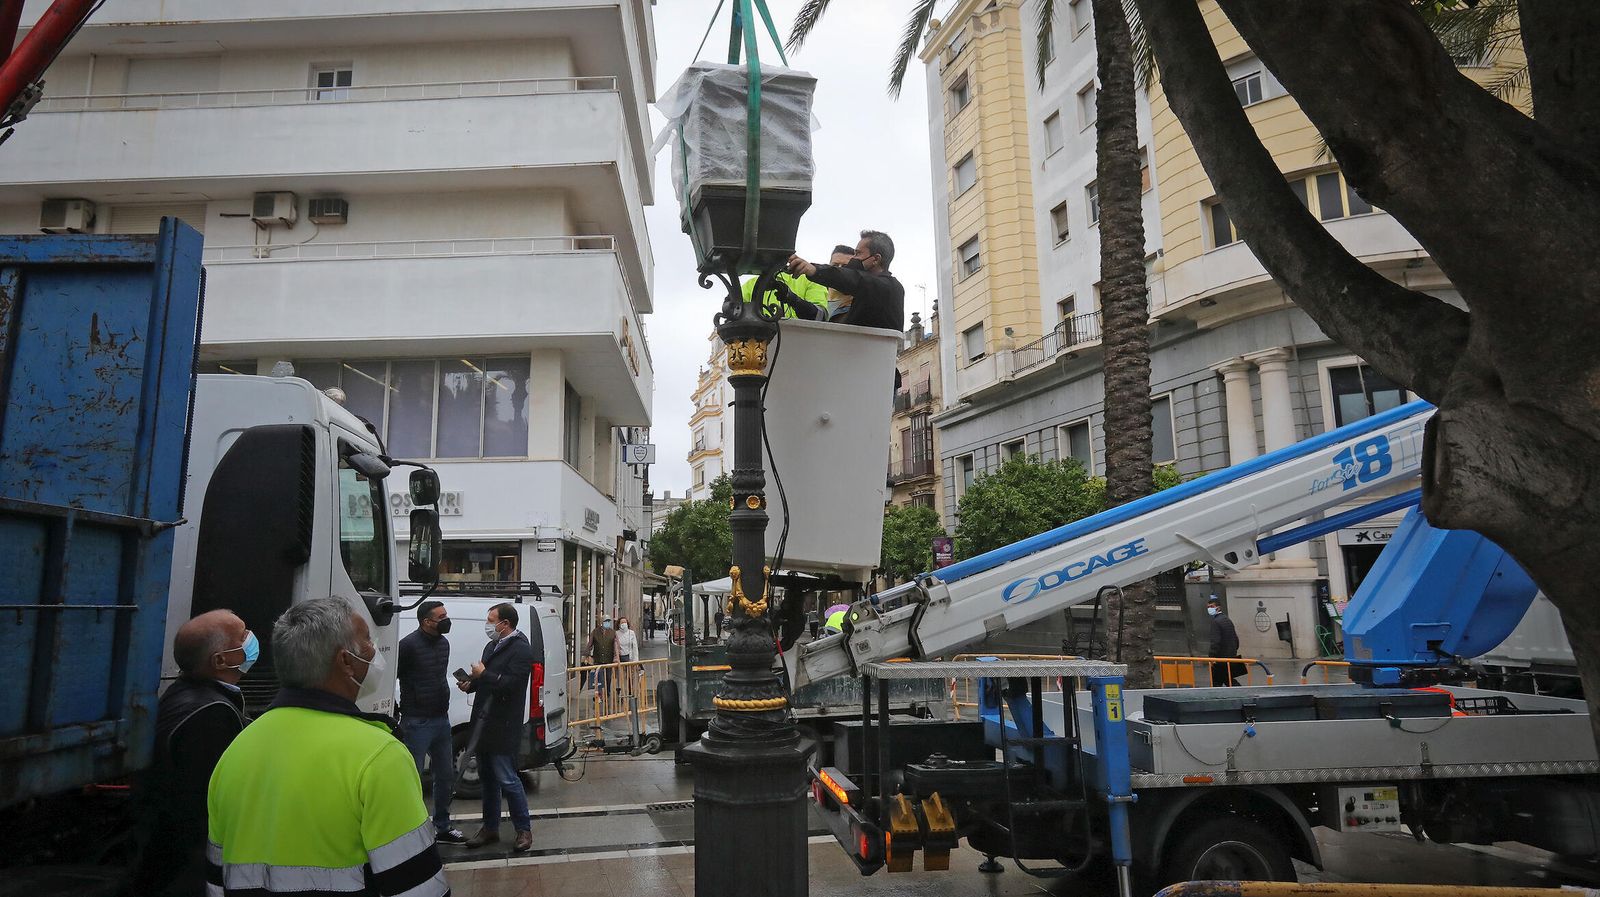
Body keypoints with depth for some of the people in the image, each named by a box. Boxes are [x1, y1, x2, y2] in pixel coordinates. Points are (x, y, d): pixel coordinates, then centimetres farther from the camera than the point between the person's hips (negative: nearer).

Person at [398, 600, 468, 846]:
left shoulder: (443, 643, 10)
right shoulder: (409, 645, -14)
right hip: (417, 722, -8)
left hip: (441, 719, 8)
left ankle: (442, 828, 28)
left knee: (446, 775, 15)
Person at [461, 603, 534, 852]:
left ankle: (524, 829, 10)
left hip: (503, 727, -9)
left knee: (507, 779, -3)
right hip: (484, 722, 9)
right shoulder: (492, 646, 12)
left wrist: (483, 675, -18)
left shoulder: (520, 650, -15)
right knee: (487, 776, 17)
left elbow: (510, 685, -24)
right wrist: (471, 683, 2)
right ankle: (490, 827, 29)